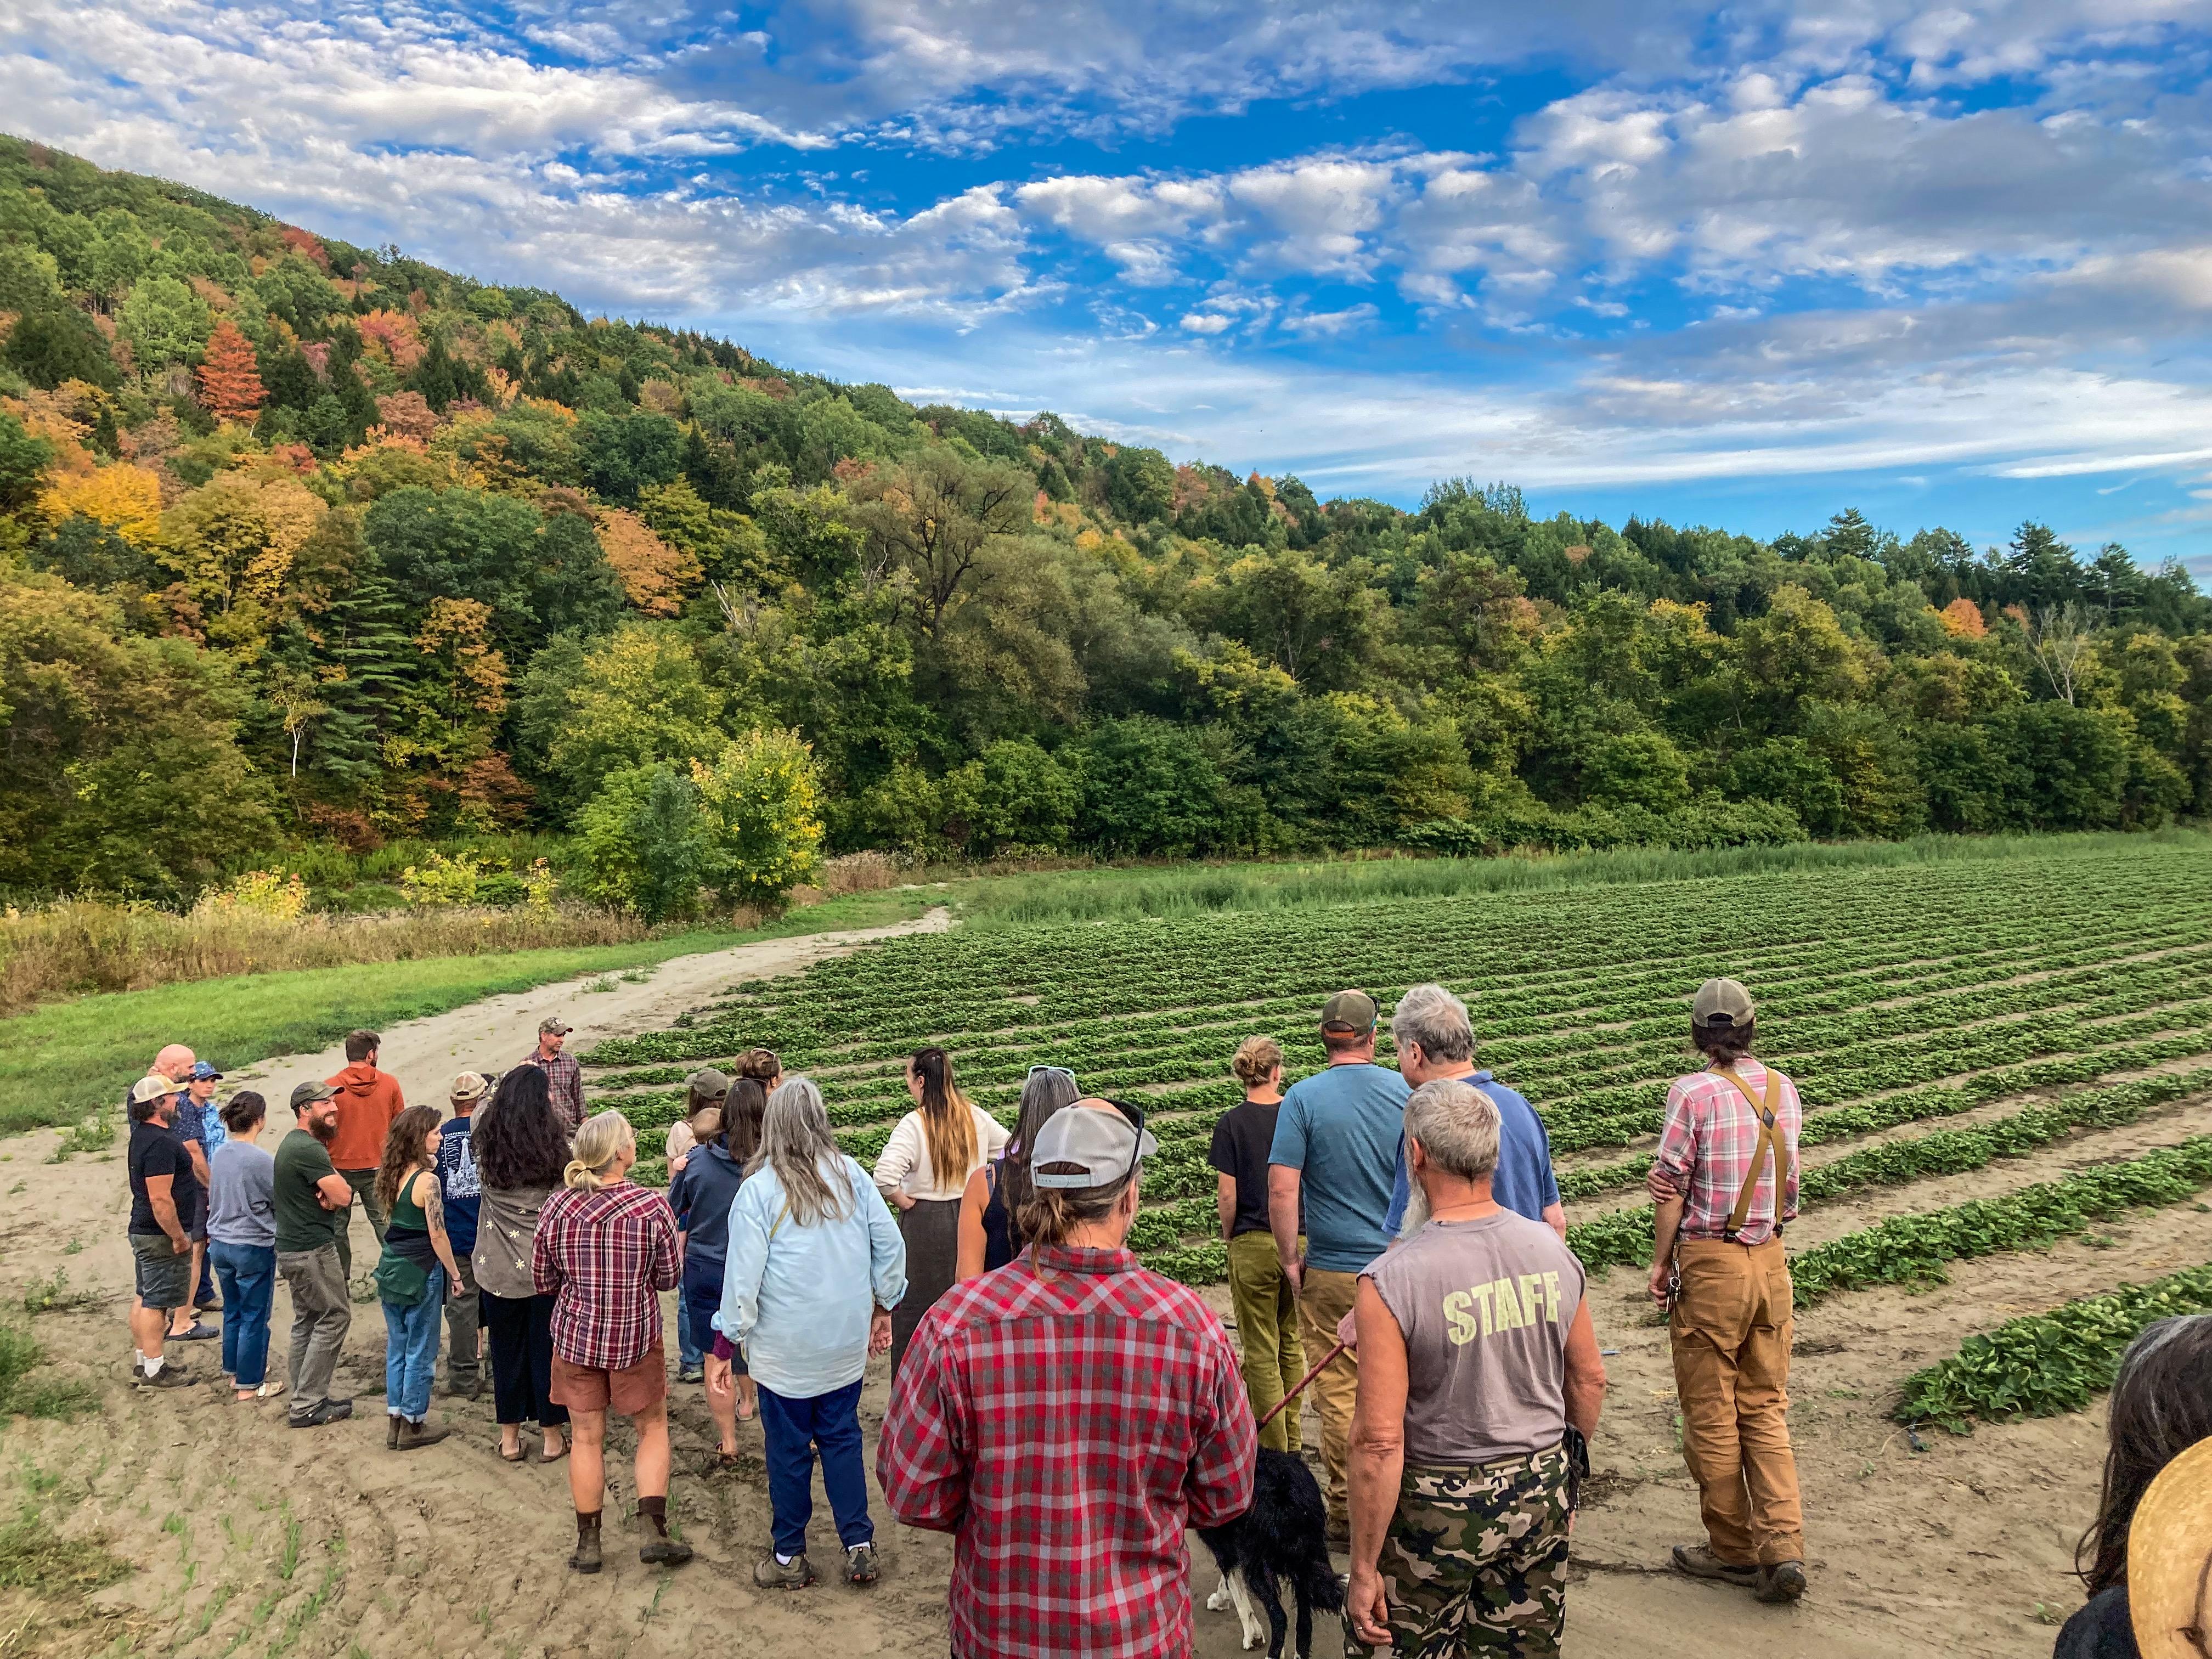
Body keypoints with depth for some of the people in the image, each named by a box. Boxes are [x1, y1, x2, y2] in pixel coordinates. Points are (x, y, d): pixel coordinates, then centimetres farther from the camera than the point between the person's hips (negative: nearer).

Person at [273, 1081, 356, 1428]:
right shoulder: (308, 1149, -20)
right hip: (313, 1250, -10)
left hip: (293, 1247, 10)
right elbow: (344, 1196, -23)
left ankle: (307, 1399, 22)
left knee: (307, 1321, 15)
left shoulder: (293, 1143, 14)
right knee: (335, 1317, -3)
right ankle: (307, 1406, 0)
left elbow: (338, 1190, 12)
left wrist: (331, 1191, -11)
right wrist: (335, 1190, -3)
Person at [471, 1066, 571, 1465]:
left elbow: (480, 1111, 15)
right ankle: (552, 1436, 23)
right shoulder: (555, 1147, -14)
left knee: (506, 1350, 16)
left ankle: (509, 1437, 28)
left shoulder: (485, 1143, -7)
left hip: (497, 1268, 2)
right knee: (547, 1349, 11)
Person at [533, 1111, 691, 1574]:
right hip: (636, 1337, -2)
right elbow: (670, 1278, -6)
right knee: (652, 1428, 16)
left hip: (575, 1335, 2)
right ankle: (654, 1531, 10)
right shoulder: (652, 1207, -17)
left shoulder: (556, 1208, -9)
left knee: (587, 1438, 14)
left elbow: (543, 1281, 2)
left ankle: (588, 1543, 23)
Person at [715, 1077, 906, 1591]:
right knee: (842, 1438, 15)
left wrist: (723, 1347, -6)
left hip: (785, 1348, -3)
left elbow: (742, 1274, -14)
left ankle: (789, 1557, 23)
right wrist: (883, 1307, 14)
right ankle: (860, 1548, 18)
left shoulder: (759, 1189, -13)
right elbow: (890, 1243, 1)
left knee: (788, 1450, 10)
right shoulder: (851, 1175, -3)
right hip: (846, 1341, 3)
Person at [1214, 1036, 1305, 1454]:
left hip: (1253, 1244, -3)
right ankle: (1291, 1442, 24)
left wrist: (1228, 1235, 7)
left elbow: (1227, 1194, -10)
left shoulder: (1232, 1123, -8)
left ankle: (1274, 1449, 9)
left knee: (1260, 1351, 6)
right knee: (1292, 1344, 18)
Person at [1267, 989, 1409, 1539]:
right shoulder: (1405, 1092, -2)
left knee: (1338, 1391, 8)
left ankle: (1346, 1509, 15)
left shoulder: (1303, 1098, -10)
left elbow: (1282, 1190, -15)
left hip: (1332, 1271, -3)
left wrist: (1290, 1261, -3)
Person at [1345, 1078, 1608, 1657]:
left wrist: (1364, 1568, -11)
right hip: (1541, 1495, 5)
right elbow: (1589, 1379, 6)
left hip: (1440, 1504, -4)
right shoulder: (1553, 1251, -6)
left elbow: (1380, 1441, -21)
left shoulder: (1391, 1281, -23)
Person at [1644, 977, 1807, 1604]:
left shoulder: (1693, 1094, -16)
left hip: (1710, 1265, -5)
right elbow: (1787, 1179, 11)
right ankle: (1783, 1546, 6)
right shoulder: (1783, 1091, 1)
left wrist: (1660, 1263, -1)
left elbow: (1670, 1190, -12)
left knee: (1711, 1413, 9)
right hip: (1771, 1260, 6)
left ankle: (1734, 1549, 20)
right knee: (1765, 1409, 15)